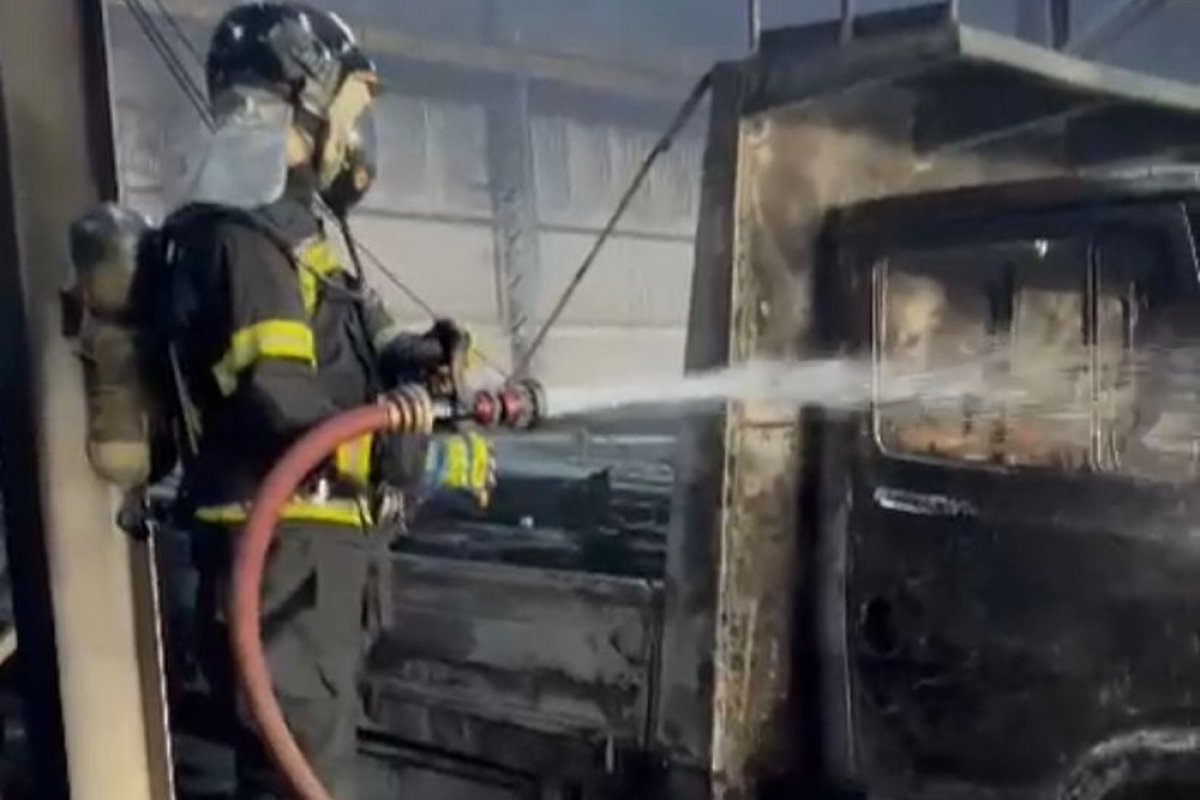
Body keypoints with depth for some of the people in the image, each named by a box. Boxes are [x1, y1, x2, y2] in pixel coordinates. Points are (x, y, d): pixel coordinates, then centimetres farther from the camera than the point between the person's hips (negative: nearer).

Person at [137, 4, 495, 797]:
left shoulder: (290, 229, 16)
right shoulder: (238, 236, -17)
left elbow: (336, 366, 16)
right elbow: (280, 410, -26)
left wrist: (419, 355, -2)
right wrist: (422, 461, -18)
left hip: (313, 541, 10)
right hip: (280, 545, -10)